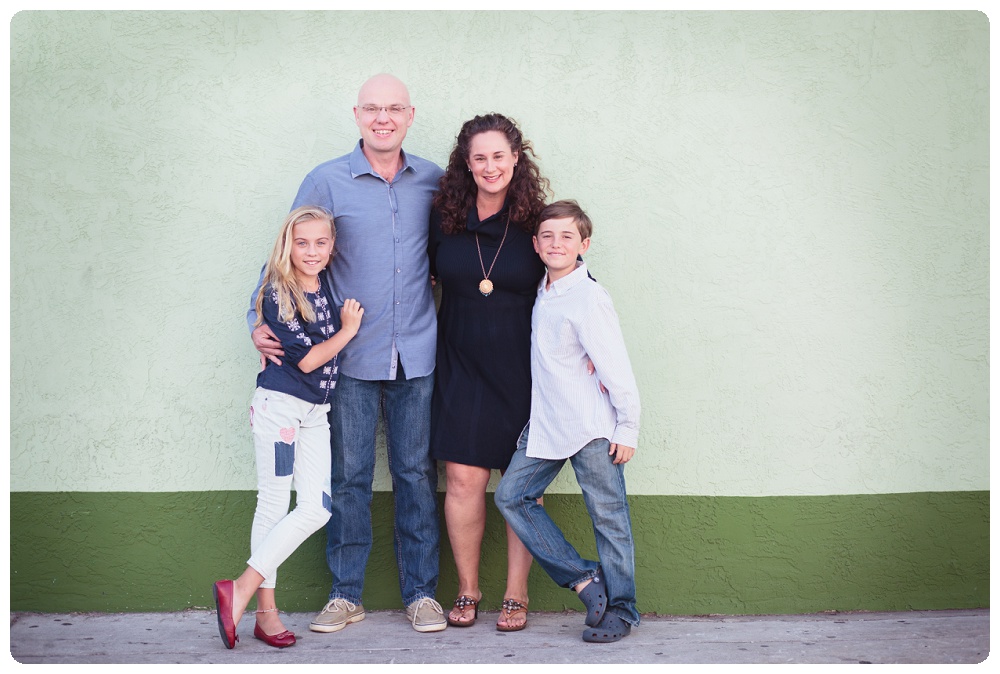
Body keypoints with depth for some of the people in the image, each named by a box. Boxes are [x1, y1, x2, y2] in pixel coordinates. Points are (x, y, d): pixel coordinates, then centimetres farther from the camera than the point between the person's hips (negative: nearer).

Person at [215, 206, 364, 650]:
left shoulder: (326, 285, 8)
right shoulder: (278, 295, -11)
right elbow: (307, 359, -12)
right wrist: (348, 330, -2)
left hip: (316, 412, 7)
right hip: (279, 405, -6)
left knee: (316, 509, -1)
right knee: (273, 505, -4)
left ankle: (243, 589, 5)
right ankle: (265, 608, 4)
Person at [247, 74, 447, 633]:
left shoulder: (433, 181, 6)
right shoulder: (326, 181, 0)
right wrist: (264, 322, -5)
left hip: (417, 355, 2)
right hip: (352, 356, -1)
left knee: (416, 473, 7)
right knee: (348, 476, 4)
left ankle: (422, 591, 18)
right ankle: (346, 593, 17)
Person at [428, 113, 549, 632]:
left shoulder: (535, 222, -4)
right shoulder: (445, 219, 2)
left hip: (521, 370, -1)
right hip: (462, 369, 1)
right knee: (464, 478, -1)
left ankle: (516, 595, 18)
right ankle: (467, 590, 17)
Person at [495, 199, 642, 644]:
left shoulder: (589, 298, -13)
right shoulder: (542, 293, 10)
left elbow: (617, 368, -13)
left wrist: (628, 428, -13)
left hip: (591, 427, -8)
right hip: (545, 424, 8)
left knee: (607, 515, -1)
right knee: (511, 495, 3)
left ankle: (620, 608, 13)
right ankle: (583, 578, 7)